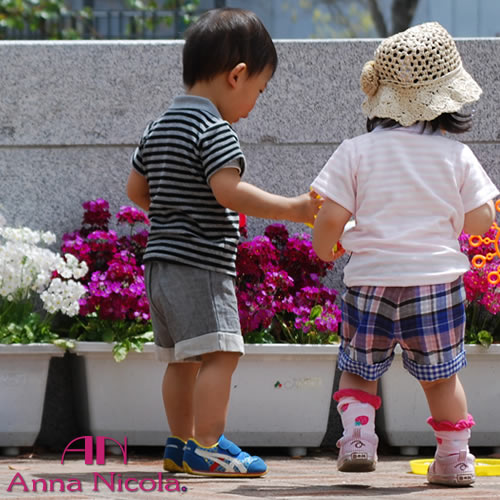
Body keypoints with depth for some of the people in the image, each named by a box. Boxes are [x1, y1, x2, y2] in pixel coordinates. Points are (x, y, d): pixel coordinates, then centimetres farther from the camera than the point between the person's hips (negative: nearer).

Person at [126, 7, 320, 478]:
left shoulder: (159, 126, 16)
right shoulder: (214, 129, -13)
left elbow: (136, 190, 20)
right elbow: (228, 191, -24)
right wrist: (290, 208, -19)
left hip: (160, 261, 10)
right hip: (200, 263, -10)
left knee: (183, 358, 16)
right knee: (219, 352, -12)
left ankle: (181, 443, 21)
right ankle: (206, 447, -17)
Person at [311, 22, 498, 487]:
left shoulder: (356, 152, -4)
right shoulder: (456, 156, -1)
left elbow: (330, 218, -7)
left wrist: (322, 248, 14)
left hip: (370, 279, -1)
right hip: (437, 280, 1)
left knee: (358, 369, 18)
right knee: (440, 375, 14)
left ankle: (357, 434, 0)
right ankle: (454, 457, 15)